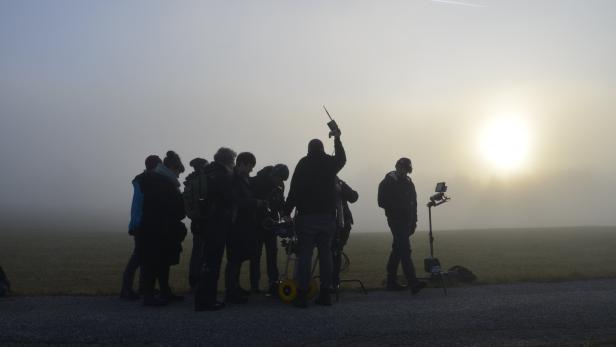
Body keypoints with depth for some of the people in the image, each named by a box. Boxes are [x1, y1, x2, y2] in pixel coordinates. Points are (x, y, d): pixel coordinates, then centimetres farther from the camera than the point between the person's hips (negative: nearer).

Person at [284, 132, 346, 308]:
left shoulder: (303, 163, -3)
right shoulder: (331, 162, 7)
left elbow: (294, 190, -9)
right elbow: (342, 158, 31)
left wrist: (287, 212, -4)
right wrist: (337, 139, 44)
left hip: (307, 216, -3)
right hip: (328, 217, 3)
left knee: (304, 255, -1)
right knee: (325, 253, 9)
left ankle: (302, 294, -3)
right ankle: (326, 294, 11)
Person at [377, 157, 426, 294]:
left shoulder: (408, 183, 17)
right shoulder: (387, 183, -2)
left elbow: (413, 203, 19)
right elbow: (382, 202, -7)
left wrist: (413, 221, 12)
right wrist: (396, 208, -15)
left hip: (406, 222, 7)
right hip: (396, 221, -7)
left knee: (398, 250, 11)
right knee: (404, 250, -17)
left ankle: (391, 282, 18)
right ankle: (413, 283, -24)